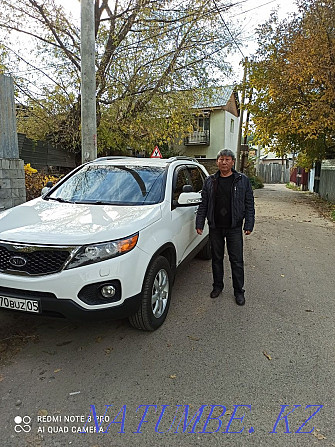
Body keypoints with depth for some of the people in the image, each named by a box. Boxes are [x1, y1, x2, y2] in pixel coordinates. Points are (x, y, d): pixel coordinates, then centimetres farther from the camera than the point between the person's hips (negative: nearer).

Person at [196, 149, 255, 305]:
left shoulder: (242, 180, 2)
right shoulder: (210, 181, 7)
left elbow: (249, 205, 2)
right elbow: (203, 204, 8)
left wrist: (249, 225, -5)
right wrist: (199, 223, 2)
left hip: (234, 228, -2)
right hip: (215, 227, 2)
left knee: (236, 260, 3)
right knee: (216, 258, 13)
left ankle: (239, 291, 17)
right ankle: (217, 286, 30)